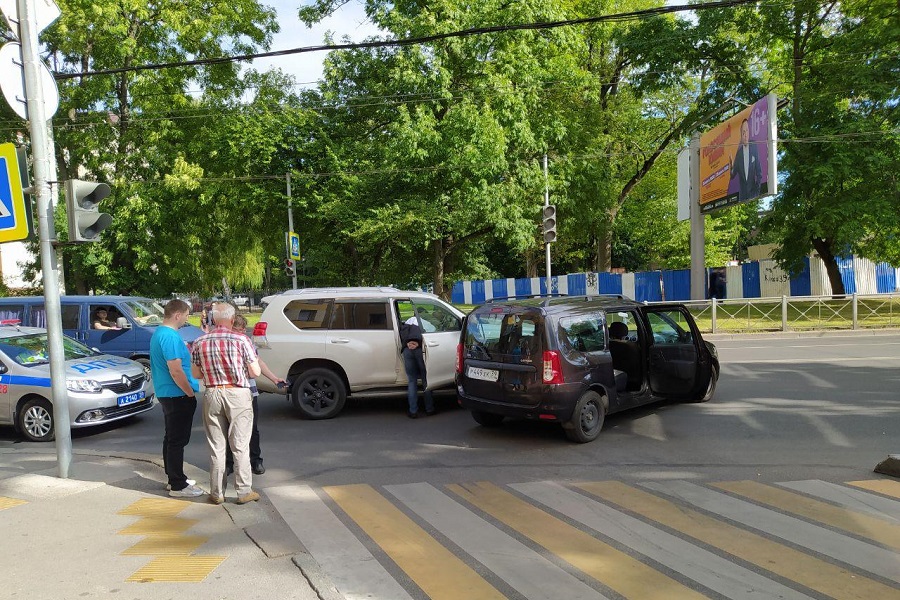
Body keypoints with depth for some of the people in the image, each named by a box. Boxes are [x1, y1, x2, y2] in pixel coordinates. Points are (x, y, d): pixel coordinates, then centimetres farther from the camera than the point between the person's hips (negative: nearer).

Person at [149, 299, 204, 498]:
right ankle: (178, 486, 4)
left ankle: (174, 478, 29)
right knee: (177, 440, -3)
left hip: (166, 394, 11)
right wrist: (191, 393, -16)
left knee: (172, 438, 18)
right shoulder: (171, 337, -21)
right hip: (177, 396, -11)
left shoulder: (158, 333, 12)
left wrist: (186, 351, 21)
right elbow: (176, 371, -24)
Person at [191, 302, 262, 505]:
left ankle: (217, 493, 17)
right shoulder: (241, 340, -9)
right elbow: (255, 372, -7)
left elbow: (195, 374, 9)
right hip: (238, 395, -3)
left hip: (212, 395, 3)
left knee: (216, 447, 11)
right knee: (240, 446, 5)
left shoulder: (200, 342, 2)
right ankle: (244, 491, 10)